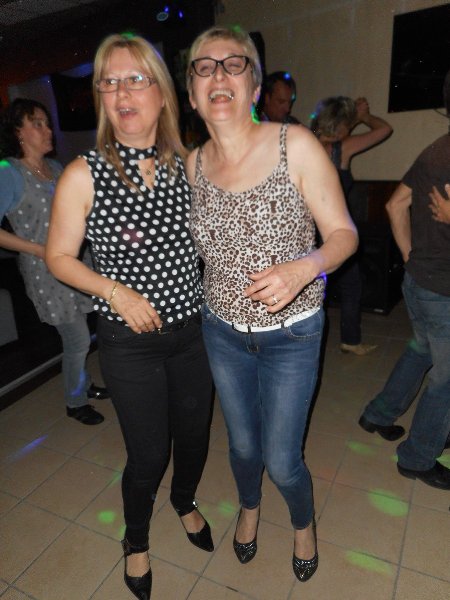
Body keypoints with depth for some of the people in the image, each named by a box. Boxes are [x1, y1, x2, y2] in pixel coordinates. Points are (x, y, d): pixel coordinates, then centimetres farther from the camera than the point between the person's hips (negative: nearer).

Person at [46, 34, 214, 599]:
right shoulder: (83, 175, -11)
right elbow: (59, 257, -4)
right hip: (129, 341, -3)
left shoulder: (188, 164, -1)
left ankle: (185, 501, 56)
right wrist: (115, 290, -19)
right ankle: (136, 540, 45)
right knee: (148, 455, 10)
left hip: (192, 329, 4)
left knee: (195, 433, 20)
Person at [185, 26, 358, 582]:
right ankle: (249, 508, 58)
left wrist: (305, 266, -31)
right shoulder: (194, 164, -2)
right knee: (242, 443, 22)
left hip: (291, 335, -3)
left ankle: (303, 523, 48)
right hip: (222, 330, 4)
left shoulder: (296, 145, -15)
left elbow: (344, 233, -11)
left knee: (281, 460, 9)